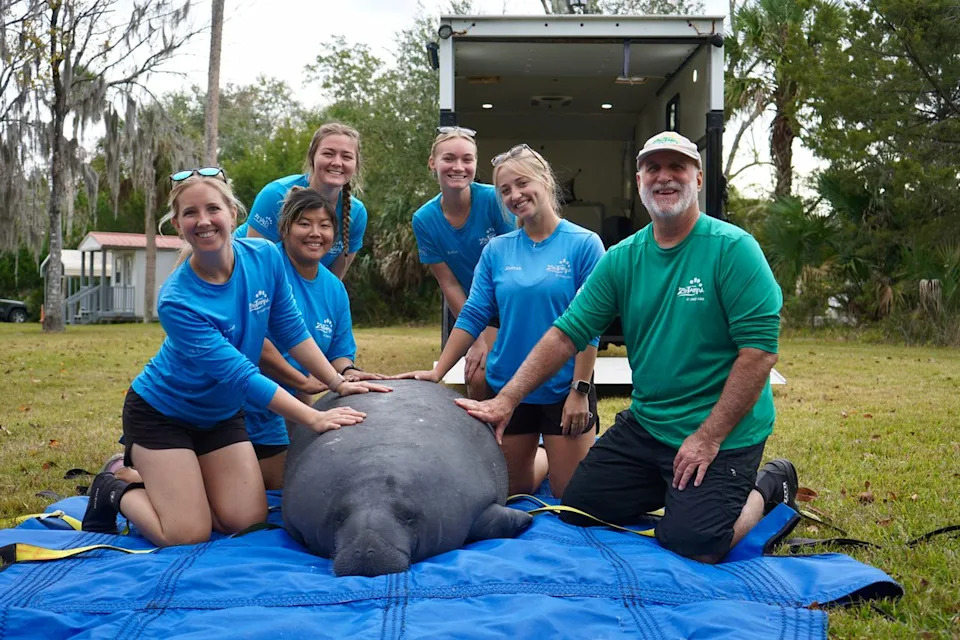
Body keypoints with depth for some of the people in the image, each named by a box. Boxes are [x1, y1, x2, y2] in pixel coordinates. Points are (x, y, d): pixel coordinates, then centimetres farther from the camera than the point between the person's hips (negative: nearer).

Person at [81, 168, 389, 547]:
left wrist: (338, 383, -5)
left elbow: (290, 330, -1)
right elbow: (240, 374, -30)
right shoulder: (176, 302, -30)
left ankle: (157, 471, 24)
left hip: (221, 413, 6)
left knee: (249, 523, 1)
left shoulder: (265, 257, -15)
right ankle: (116, 491, 18)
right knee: (187, 536, -10)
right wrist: (314, 419, -31)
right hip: (162, 412, -5)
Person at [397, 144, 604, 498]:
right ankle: (548, 459, 44)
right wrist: (437, 372, -3)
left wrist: (580, 389, -15)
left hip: (564, 389, -3)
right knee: (511, 489, 15)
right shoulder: (496, 250, 3)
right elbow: (473, 316, 3)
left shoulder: (583, 244, -8)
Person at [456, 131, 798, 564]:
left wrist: (708, 438, -20)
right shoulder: (622, 259, 3)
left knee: (691, 544, -16)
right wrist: (506, 400, -7)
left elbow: (760, 350, -19)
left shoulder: (733, 249, -14)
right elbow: (566, 334, 1)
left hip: (722, 435, -6)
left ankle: (768, 488, 13)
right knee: (577, 509, 7)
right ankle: (675, 489, 27)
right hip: (644, 425, 6)